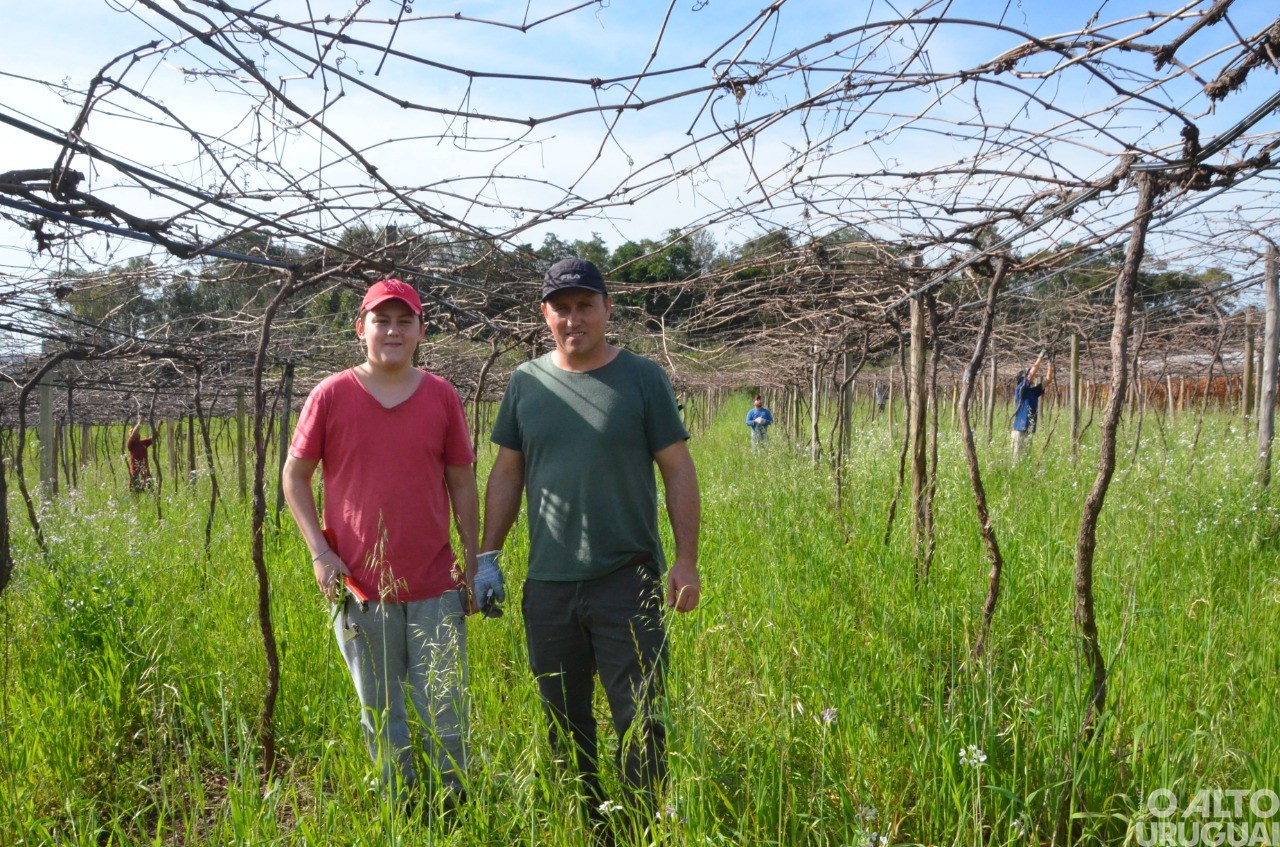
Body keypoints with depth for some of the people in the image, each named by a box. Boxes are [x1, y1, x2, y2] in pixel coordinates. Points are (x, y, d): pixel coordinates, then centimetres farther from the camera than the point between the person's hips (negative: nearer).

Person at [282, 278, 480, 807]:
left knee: (446, 720, 6)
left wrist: (472, 563, 5)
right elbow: (295, 476, 5)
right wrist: (320, 552, -5)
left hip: (436, 588, 1)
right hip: (358, 587, 0)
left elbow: (463, 484, 7)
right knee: (382, 720, 13)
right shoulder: (330, 395, -2)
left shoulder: (442, 396, 2)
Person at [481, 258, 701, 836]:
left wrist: (686, 561, -7)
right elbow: (506, 474, 12)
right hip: (547, 585, 3)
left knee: (639, 723, 1)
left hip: (628, 581, -3)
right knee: (565, 724, 14)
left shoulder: (642, 378, -1)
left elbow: (678, 471, -1)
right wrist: (486, 557, 7)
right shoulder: (526, 383, 6)